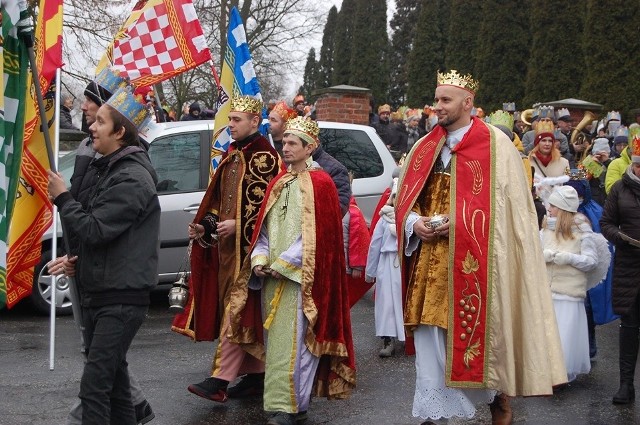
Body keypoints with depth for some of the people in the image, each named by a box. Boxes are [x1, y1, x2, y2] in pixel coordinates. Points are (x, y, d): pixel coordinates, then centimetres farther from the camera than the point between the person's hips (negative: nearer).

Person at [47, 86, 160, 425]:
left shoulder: (131, 179, -17)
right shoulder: (113, 171, 17)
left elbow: (94, 230, -22)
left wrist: (62, 198, -9)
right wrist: (77, 261, 16)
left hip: (121, 299, -10)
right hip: (102, 293, 10)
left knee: (94, 385, -14)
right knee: (112, 377, 16)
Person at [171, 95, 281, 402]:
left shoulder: (263, 156, -10)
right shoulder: (232, 155, 17)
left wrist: (237, 225, -22)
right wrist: (205, 226, 8)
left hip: (248, 247, -9)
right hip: (226, 243, 9)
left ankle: (220, 379, -12)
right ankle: (256, 374, 19)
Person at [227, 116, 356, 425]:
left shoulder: (319, 184, -6)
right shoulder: (278, 183, 15)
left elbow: (317, 235, -11)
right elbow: (264, 227, 16)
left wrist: (284, 264, -14)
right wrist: (259, 259, -1)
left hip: (300, 278, -7)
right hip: (271, 276, 7)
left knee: (294, 341, -8)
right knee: (275, 340, 9)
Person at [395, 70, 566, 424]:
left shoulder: (496, 145, -5)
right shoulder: (425, 148, 13)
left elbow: (511, 207, -7)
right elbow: (405, 200, 17)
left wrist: (459, 222, -16)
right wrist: (415, 222, -5)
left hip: (474, 262, -5)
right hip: (430, 263, 5)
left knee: (477, 333, 2)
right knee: (430, 341, 5)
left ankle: (497, 396, 26)